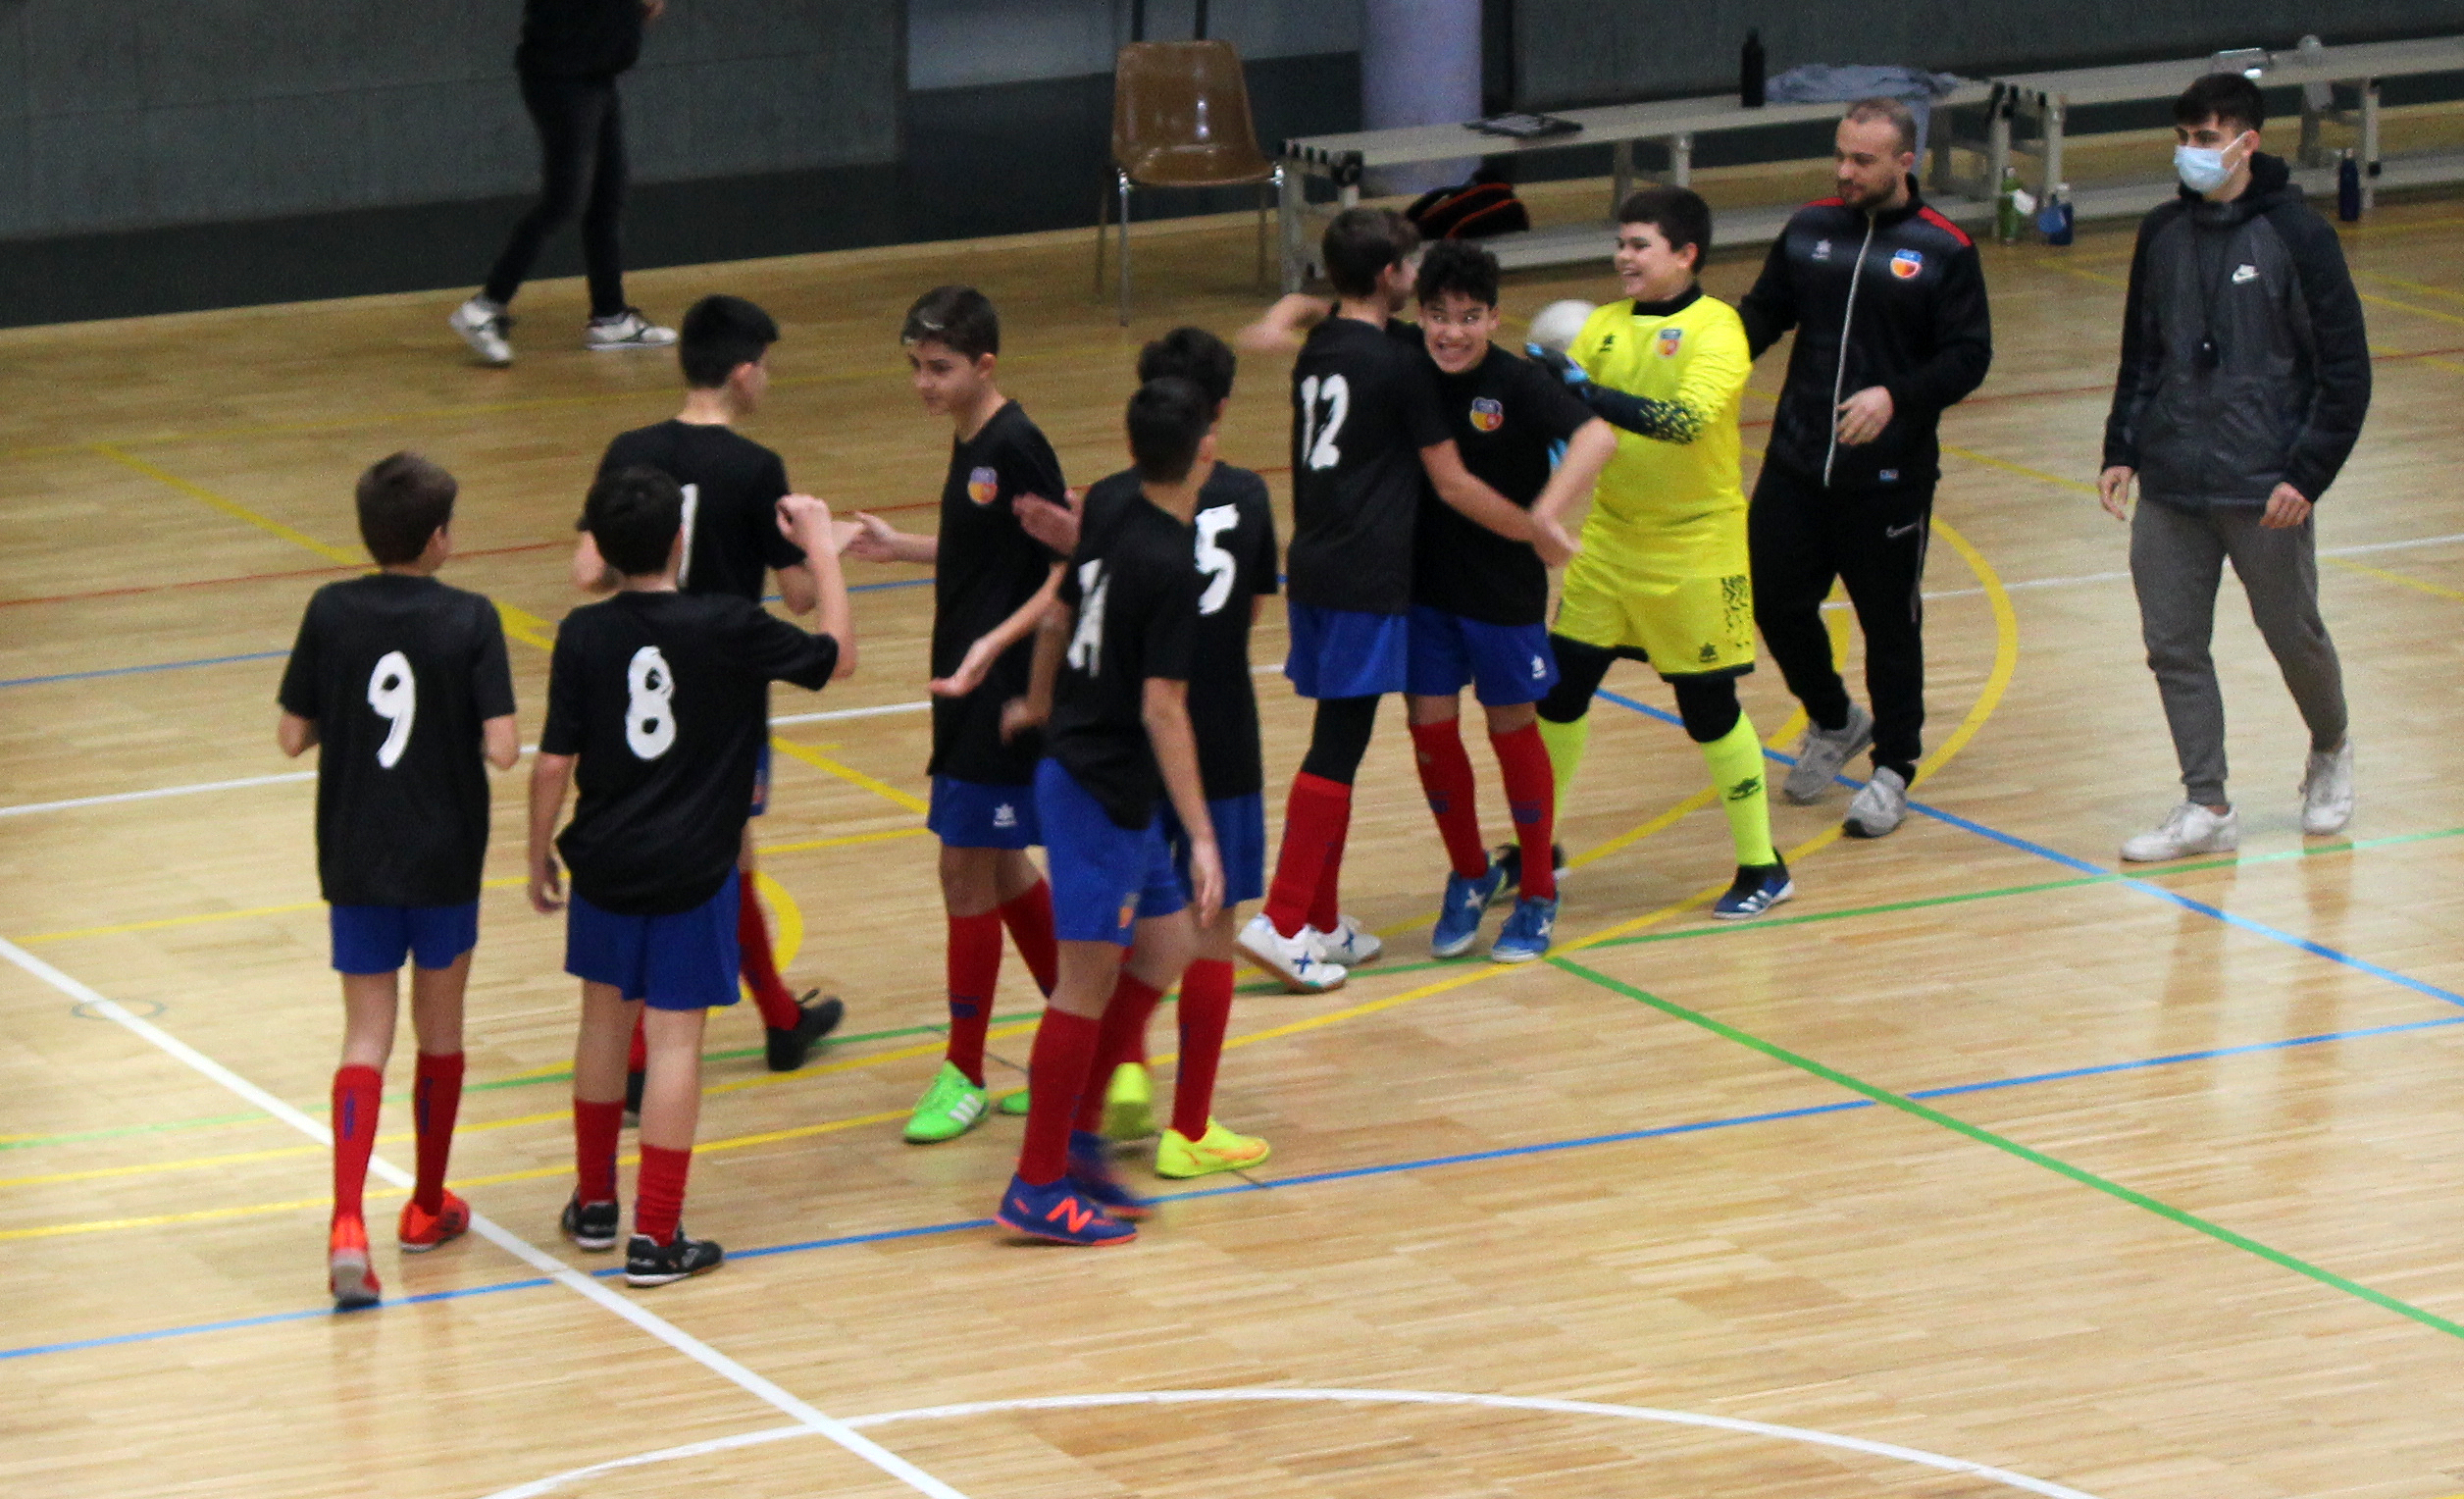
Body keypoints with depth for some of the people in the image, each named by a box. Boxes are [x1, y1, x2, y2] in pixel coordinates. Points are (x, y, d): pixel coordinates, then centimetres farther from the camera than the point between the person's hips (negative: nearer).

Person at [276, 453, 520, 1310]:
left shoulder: (331, 615, -7)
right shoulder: (469, 621, -13)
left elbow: (292, 737, -3)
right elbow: (501, 748, -18)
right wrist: (461, 724, 3)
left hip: (355, 861, 1)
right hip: (446, 859, -1)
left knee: (365, 1038, 4)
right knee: (439, 1031, 17)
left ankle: (348, 1224, -14)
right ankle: (428, 1209, 31)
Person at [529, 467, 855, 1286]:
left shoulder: (583, 635, -7)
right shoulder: (728, 628, -12)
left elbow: (554, 762, -6)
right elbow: (838, 657, 2)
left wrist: (540, 854, 8)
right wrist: (821, 550, 11)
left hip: (604, 864, 3)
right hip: (691, 873, -3)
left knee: (605, 1019, 19)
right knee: (674, 1037, 0)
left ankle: (595, 1203, 30)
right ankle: (656, 1236, 0)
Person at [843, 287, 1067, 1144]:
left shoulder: (1016, 449, -18)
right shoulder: (971, 444, 9)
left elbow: (1066, 572, -19)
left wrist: (995, 644, -29)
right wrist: (900, 548, 16)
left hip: (1004, 692, -9)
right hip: (970, 690, 9)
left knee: (967, 871, -3)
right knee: (1000, 866, 15)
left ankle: (964, 1073, 6)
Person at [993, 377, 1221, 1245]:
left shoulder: (1110, 524, 4)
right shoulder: (1171, 568, -22)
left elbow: (1057, 620, 20)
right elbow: (1162, 708, -23)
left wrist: (1039, 707, 39)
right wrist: (1202, 836, -21)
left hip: (1076, 763, 9)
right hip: (1101, 791, -9)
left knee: (1166, 943, 16)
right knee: (1090, 979, -3)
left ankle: (1080, 1137, 20)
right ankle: (1038, 1188, 2)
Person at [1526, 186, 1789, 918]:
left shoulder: (1714, 328, -14)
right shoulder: (1606, 324, 4)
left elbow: (1690, 419, -29)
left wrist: (1593, 395, -36)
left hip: (1695, 547, -6)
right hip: (1608, 537, 6)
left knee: (1709, 707, 1)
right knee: (1559, 690, 7)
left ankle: (1762, 866, 15)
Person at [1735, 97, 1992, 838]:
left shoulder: (1944, 250, -7)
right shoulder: (1809, 230, 6)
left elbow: (1968, 358, -9)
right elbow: (1763, 314, 11)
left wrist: (1895, 396, -25)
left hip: (1889, 476, -4)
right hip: (1795, 466, 4)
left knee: (1890, 623, 5)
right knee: (1776, 603, 7)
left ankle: (1893, 769, 21)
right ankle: (1833, 721, 34)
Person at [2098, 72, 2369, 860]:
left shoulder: (2297, 235, -8)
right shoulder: (2162, 235, 6)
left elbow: (2346, 372, -7)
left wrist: (2308, 473, -14)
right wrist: (2122, 450, 7)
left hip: (2266, 491, -4)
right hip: (2168, 491, 4)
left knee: (2294, 638, 9)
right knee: (2172, 648, 2)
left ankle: (2331, 751, 37)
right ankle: (2206, 808, 10)